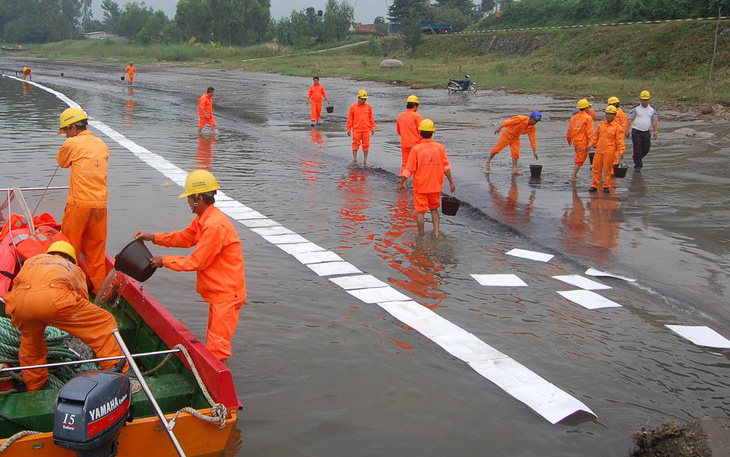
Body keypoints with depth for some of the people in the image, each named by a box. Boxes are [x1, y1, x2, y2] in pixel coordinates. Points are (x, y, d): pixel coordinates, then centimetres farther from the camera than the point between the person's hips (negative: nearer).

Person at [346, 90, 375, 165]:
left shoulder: (368, 107, 5)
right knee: (356, 144, 1)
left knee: (366, 144, 5)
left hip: (366, 129, 2)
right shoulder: (353, 107, -1)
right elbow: (350, 119, 2)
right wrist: (349, 129, 1)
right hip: (356, 129, -2)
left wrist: (372, 128, 8)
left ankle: (365, 159, 14)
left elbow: (371, 118, 11)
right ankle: (354, 158, 11)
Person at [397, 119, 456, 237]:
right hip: (436, 186, 3)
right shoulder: (440, 147, -6)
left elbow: (409, 170, -11)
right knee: (434, 209, 21)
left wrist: (402, 182, 2)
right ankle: (436, 232, 16)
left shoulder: (416, 149, -14)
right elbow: (446, 167, -1)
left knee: (420, 212, 8)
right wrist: (451, 182, 10)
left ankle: (421, 234, 16)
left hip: (420, 187, -3)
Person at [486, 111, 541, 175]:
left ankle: (514, 170, 0)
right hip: (507, 134, -6)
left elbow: (532, 139, -4)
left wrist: (534, 151, -6)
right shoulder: (521, 119, -28)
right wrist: (499, 128, -21)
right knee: (497, 148, 2)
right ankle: (488, 161, 20)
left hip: (515, 138, 6)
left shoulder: (532, 128, -9)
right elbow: (508, 122, -23)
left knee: (516, 153, -2)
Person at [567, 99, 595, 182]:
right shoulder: (588, 118, -12)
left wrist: (569, 139, 28)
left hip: (575, 141, 7)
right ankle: (573, 177, -3)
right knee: (580, 160, -1)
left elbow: (569, 129, 13)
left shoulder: (574, 117, 7)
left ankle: (574, 174, 24)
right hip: (583, 142, -7)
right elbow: (589, 132, -15)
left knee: (578, 158, 23)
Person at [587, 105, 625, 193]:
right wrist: (590, 145, 17)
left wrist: (621, 151, -12)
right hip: (599, 150, 5)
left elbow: (619, 140, -6)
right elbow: (596, 136, 21)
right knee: (596, 168, 7)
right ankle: (594, 185, 16)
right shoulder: (601, 124, 12)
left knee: (607, 169, 1)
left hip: (609, 152, -5)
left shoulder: (617, 127, -3)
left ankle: (606, 186, 13)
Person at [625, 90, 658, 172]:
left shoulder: (652, 110, 11)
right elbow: (630, 119, -2)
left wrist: (656, 131, 1)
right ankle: (637, 165, 4)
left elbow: (654, 121, 11)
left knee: (646, 148, 5)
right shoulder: (635, 108, 1)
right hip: (636, 132, -3)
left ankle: (638, 159, 32)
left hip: (646, 133, 3)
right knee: (637, 149, -6)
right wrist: (627, 130, -9)